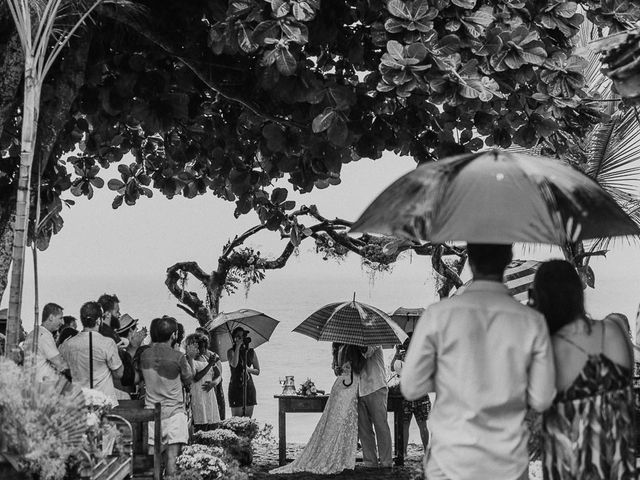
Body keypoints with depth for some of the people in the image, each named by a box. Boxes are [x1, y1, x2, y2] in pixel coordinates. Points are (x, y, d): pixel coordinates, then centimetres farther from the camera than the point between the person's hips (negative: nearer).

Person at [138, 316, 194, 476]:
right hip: (174, 412, -4)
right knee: (171, 457, -7)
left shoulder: (144, 355, 0)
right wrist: (190, 360, 19)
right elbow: (188, 380, 5)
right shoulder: (178, 357, -11)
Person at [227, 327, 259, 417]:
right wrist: (238, 347, -18)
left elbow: (257, 371, 14)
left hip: (249, 387, 3)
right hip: (236, 387, -3)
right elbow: (234, 364, -22)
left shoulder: (251, 352, 9)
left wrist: (249, 369, -7)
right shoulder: (231, 351, -1)